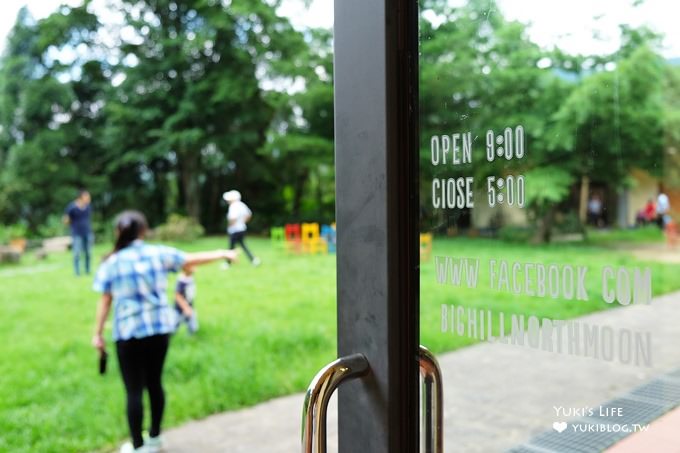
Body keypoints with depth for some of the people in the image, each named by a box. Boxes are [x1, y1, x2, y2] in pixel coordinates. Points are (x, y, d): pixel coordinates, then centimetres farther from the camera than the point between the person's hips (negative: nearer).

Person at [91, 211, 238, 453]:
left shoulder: (111, 262, -5)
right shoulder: (159, 253, -1)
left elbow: (105, 302, -3)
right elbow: (194, 259, 9)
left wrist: (98, 333, 6)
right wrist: (223, 253, 22)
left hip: (129, 333, -3)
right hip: (160, 328, 3)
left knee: (134, 390, 6)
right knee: (154, 382, 16)